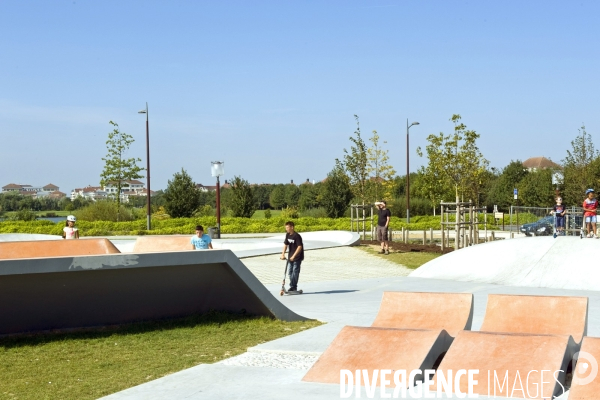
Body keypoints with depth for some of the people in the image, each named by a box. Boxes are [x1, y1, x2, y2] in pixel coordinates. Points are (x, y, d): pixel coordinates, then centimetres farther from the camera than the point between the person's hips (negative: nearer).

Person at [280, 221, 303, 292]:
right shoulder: (287, 235, 4)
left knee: (295, 271, -6)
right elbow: (285, 244, 8)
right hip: (290, 257, 8)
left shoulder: (297, 236, -19)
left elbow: (300, 247, -23)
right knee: (290, 272, 9)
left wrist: (293, 256, -26)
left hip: (297, 257, -8)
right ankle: (292, 286, 18)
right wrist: (283, 254, -4)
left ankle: (294, 287, -1)